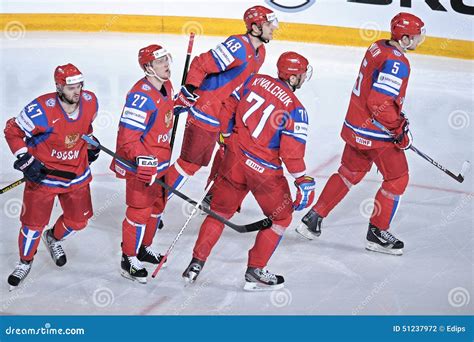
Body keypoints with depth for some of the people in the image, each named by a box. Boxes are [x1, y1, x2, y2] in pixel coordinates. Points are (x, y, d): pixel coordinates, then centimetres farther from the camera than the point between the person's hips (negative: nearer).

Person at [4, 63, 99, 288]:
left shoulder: (90, 102, -11)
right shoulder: (41, 110, -28)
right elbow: (12, 132, -15)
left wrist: (91, 143, 12)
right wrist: (25, 160, -18)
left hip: (77, 173, 5)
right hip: (43, 172, -5)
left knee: (78, 220, 13)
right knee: (34, 223, 2)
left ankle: (54, 238, 46)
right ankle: (25, 262, 28)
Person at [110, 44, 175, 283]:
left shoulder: (166, 85, 3)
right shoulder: (141, 95, -27)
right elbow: (128, 136, -28)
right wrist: (144, 160, -36)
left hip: (159, 161, 10)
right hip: (140, 164, -9)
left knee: (157, 205, 21)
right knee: (139, 211, -2)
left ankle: (144, 248, 40)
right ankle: (129, 260, 11)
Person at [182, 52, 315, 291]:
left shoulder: (255, 80, 0)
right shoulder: (295, 108, -14)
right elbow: (292, 152, -17)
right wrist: (304, 182, -10)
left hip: (235, 157, 5)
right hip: (264, 169, -5)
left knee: (220, 209, 20)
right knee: (281, 218, 16)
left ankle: (196, 263, 19)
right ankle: (255, 272, 15)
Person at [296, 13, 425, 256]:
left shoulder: (378, 47, 5)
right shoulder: (396, 63, -23)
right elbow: (380, 103, -28)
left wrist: (397, 117, 20)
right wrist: (400, 128, -17)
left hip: (355, 126, 9)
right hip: (376, 133, -9)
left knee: (350, 173, 23)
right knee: (397, 179, 7)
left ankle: (313, 218, 27)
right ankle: (377, 233, 15)